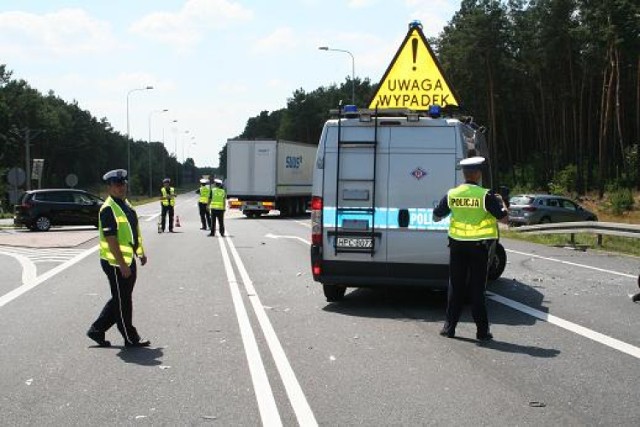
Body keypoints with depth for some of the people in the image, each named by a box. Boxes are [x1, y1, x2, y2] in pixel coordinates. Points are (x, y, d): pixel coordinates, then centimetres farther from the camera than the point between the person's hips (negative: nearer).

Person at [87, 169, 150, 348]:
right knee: (123, 301, 3)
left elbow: (135, 231, 22)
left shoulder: (126, 204, 12)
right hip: (116, 263, -10)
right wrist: (122, 265, -24)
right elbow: (111, 240, -23)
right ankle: (130, 338, 13)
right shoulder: (108, 209, -18)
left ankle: (97, 330, 26)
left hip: (128, 260, 10)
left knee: (120, 300, 16)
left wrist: (141, 252, 19)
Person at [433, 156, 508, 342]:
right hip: (479, 247, -3)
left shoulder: (452, 194, -2)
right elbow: (504, 219, -11)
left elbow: (436, 217, 8)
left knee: (456, 286, 12)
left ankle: (449, 326, 14)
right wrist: (501, 203, 8)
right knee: (477, 288, 3)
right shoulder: (486, 196, -13)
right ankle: (482, 330, 5)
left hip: (458, 245, 3)